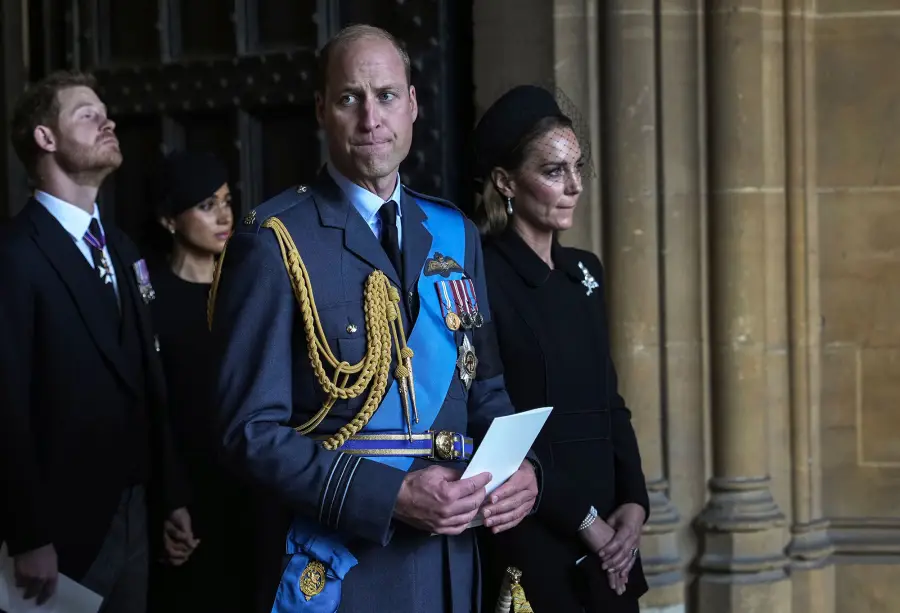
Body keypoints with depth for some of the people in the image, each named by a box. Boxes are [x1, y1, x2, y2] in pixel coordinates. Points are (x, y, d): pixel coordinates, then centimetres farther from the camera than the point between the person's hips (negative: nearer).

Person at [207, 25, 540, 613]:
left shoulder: (456, 235, 9)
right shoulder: (275, 241, -9)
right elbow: (253, 428, -13)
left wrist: (521, 467, -5)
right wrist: (391, 495, -22)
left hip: (451, 563, 5)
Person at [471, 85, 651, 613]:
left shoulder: (585, 271, 11)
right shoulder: (481, 278, -11)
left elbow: (609, 401, 14)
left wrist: (634, 503, -1)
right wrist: (582, 520, -11)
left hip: (608, 545, 7)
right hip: (530, 545, -6)